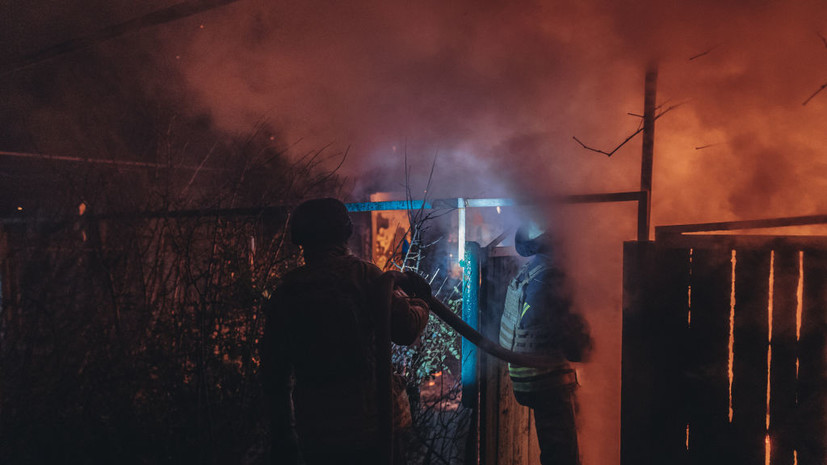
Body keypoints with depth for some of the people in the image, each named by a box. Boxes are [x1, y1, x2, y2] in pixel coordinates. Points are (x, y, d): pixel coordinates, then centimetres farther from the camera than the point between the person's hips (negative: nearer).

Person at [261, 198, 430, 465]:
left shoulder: (285, 292, 3)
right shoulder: (362, 274, -7)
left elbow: (273, 373, 8)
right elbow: (406, 329, -11)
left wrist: (282, 438, 18)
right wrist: (420, 302, 12)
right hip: (372, 424, -3)